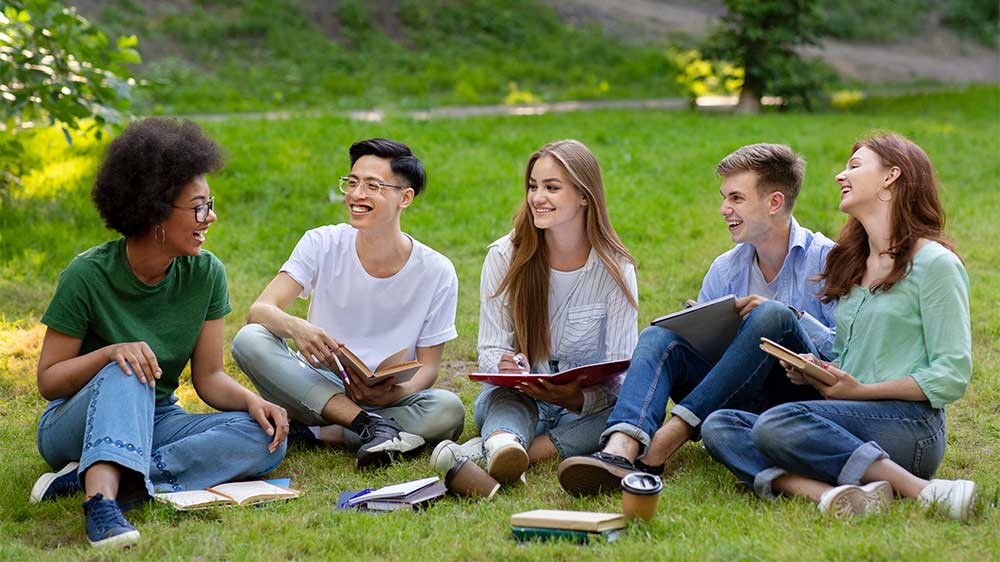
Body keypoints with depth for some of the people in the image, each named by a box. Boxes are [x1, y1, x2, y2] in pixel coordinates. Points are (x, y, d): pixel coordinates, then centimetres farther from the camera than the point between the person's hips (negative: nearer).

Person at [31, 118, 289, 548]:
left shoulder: (206, 274, -6)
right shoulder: (88, 275, -17)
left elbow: (209, 377, -2)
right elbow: (48, 380, -11)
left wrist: (252, 400, -22)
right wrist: (110, 352, -30)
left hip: (154, 421, 4)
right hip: (75, 426, -4)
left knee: (265, 439, -22)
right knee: (128, 370, -35)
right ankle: (102, 500, -56)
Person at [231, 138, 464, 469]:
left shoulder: (437, 272, -6)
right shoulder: (322, 245, -4)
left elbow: (428, 367, -3)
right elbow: (260, 310, -14)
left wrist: (392, 394, -26)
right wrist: (295, 327, -38)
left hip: (387, 400, -1)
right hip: (316, 389, 1)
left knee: (449, 410, -32)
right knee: (250, 340, -27)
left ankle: (320, 434, -22)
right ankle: (372, 428, -32)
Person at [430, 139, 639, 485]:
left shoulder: (616, 269, -7)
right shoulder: (504, 256, -5)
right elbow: (490, 350, -5)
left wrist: (576, 398, -34)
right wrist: (506, 366, -32)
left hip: (588, 405, 0)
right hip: (517, 397, 1)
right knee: (505, 398, -33)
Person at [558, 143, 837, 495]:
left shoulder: (824, 259, -1)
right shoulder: (725, 269, 14)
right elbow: (699, 346, 12)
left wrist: (792, 316, -20)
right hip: (739, 400, 5)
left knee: (773, 316, -31)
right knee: (660, 337, -17)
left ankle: (660, 447, -34)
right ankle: (620, 450, -46)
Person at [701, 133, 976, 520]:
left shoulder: (934, 263, -2)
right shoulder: (852, 263, 24)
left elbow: (952, 377, -8)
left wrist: (860, 390, -13)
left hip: (911, 422, -8)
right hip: (850, 420, 8)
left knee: (776, 425, -32)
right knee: (718, 426, -12)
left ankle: (920, 490, -28)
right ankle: (828, 493, -34)